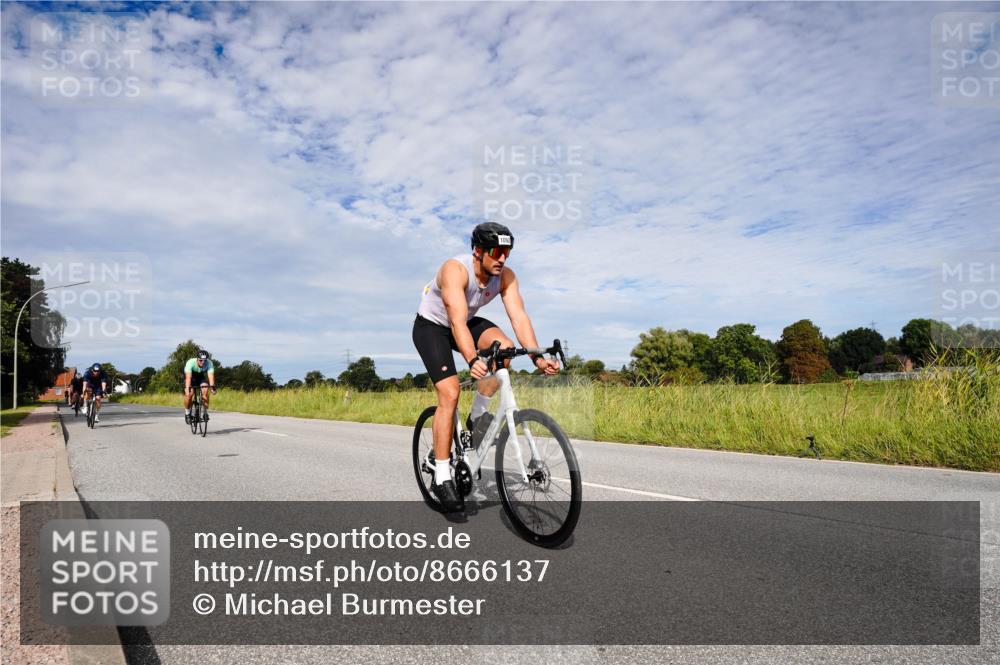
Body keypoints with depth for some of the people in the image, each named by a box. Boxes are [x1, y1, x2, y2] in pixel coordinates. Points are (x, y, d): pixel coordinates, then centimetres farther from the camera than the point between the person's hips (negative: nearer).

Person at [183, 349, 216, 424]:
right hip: (191, 376, -2)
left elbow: (211, 375, -40)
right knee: (189, 394, -23)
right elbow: (188, 377, -45)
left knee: (205, 391, -23)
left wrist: (212, 387, -55)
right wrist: (188, 388, -58)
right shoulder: (191, 362, -35)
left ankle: (205, 412, -8)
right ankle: (187, 413, 0)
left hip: (201, 376, 2)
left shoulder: (209, 363, -30)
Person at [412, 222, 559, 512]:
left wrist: (537, 357, -40)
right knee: (450, 393, -18)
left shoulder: (506, 277, -17)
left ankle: (477, 415, -6)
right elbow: (457, 321, -43)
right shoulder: (455, 269, -33)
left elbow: (519, 317, -25)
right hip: (431, 326, -5)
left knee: (504, 346, -25)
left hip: (467, 322, 5)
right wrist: (472, 360, -58)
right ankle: (442, 477, -7)